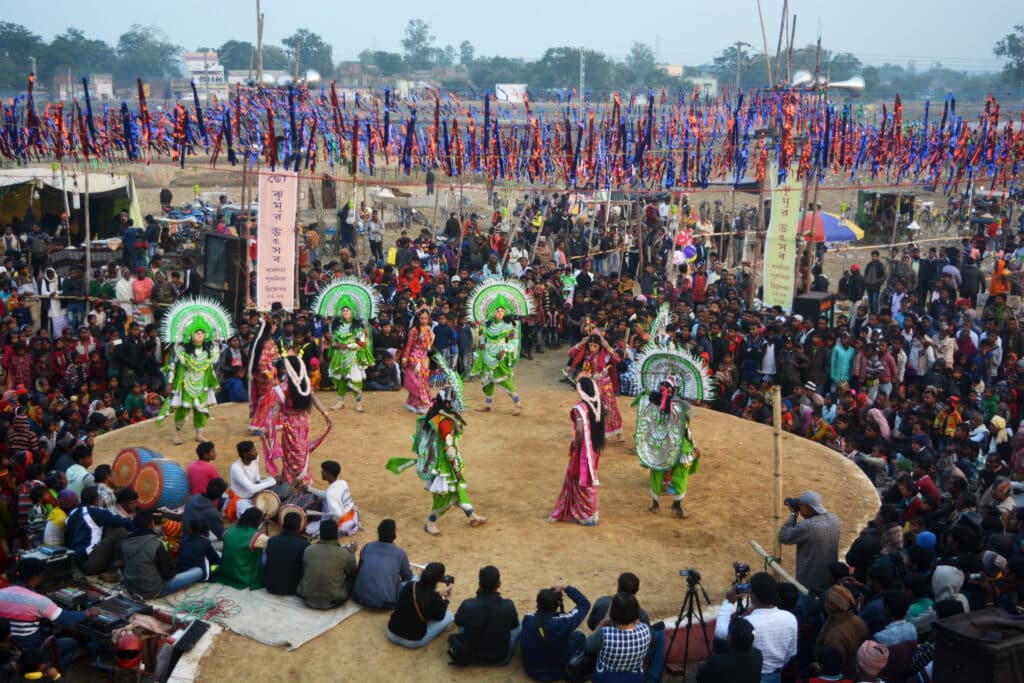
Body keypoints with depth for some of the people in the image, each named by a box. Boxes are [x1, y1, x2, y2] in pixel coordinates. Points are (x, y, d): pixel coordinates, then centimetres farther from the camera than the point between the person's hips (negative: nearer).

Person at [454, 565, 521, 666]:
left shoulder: (467, 605, -25)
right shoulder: (508, 606, -25)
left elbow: (458, 622, -1)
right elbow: (514, 625, -2)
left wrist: (478, 594, 0)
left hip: (470, 655, 1)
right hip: (501, 658, -1)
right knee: (519, 625, 22)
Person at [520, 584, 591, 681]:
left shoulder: (528, 619, -22)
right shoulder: (563, 622, -30)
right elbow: (585, 604, -14)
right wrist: (566, 588, -15)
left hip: (531, 671, 3)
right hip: (558, 673, -3)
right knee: (578, 636, 15)